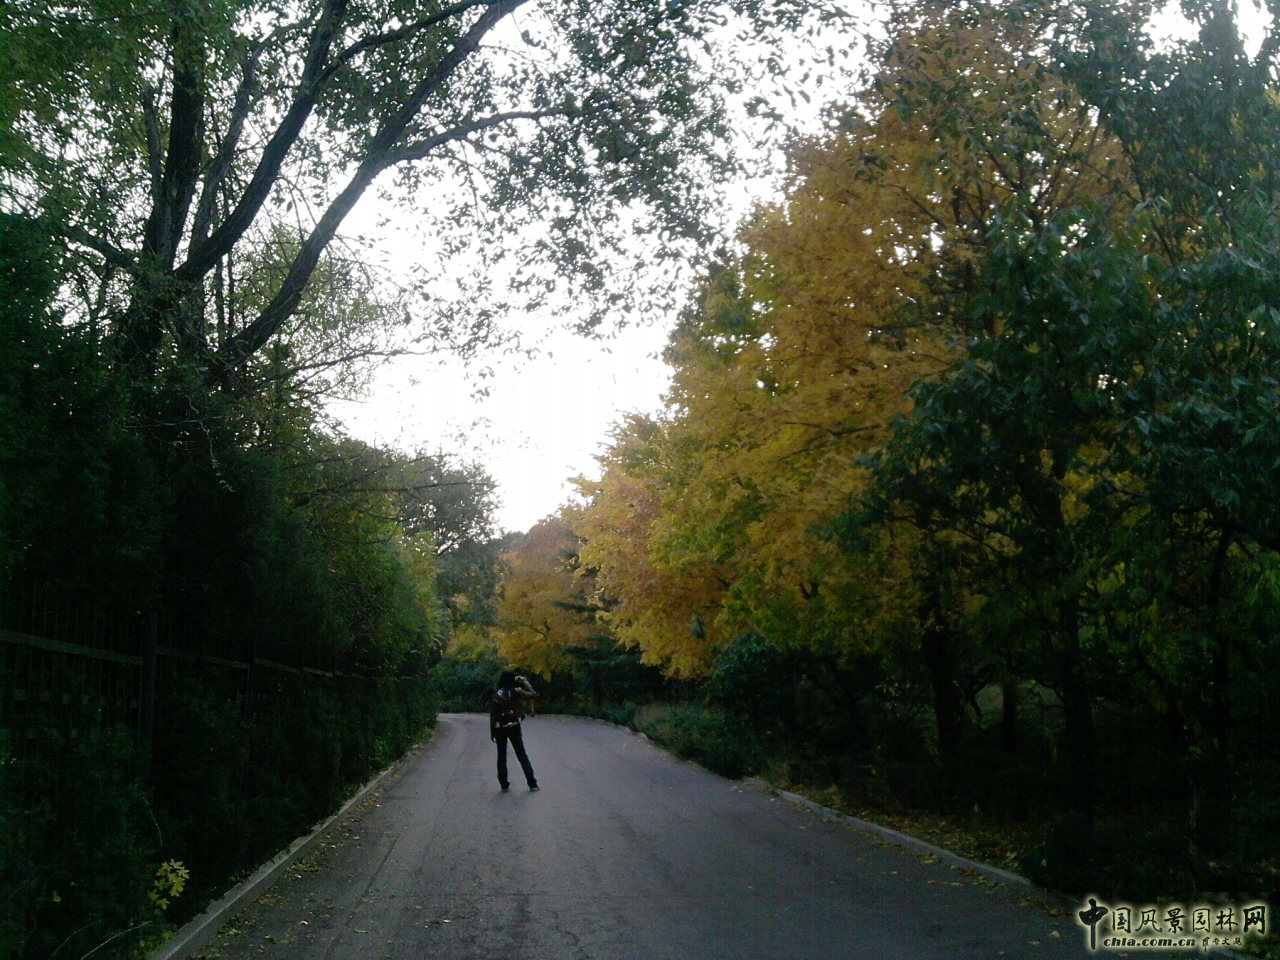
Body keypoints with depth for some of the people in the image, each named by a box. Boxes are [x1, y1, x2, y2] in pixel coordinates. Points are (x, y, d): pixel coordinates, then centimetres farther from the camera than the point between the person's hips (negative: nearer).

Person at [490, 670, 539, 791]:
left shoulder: (497, 695, -4)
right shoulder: (517, 692, -6)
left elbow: (493, 715, -5)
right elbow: (533, 696, -3)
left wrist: (492, 732, 2)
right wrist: (525, 682, 5)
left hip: (500, 728, 0)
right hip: (514, 727, 0)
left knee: (501, 756, 10)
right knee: (522, 756, 8)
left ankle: (504, 785, 8)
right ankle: (532, 784, 7)